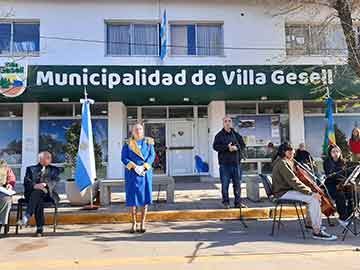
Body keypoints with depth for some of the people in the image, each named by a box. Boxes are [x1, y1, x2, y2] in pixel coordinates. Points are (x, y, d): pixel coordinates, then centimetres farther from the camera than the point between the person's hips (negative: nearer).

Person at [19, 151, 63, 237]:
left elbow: (55, 182, 3)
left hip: (47, 194, -1)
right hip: (32, 193, 1)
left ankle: (26, 217, -48)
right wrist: (34, 185, -17)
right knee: (38, 201, -36)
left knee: (36, 193, -36)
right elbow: (26, 181, 6)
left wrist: (45, 184, -19)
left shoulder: (54, 170, 22)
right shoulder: (31, 169, 23)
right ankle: (40, 228, -43)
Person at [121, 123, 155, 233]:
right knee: (132, 198, 1)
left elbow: (152, 156, 0)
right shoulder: (127, 143, 7)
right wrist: (134, 166, -16)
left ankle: (143, 224, 11)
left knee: (145, 197, 1)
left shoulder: (148, 142, 9)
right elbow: (124, 158, 0)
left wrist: (143, 167, -15)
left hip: (145, 173, 1)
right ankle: (134, 224, 11)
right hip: (132, 174, 0)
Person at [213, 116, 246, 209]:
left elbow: (243, 145, 8)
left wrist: (236, 147, -13)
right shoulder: (219, 135, 2)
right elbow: (215, 146, -9)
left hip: (236, 163, 3)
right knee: (225, 184, 1)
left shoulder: (236, 135, 11)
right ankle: (226, 202, 13)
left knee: (237, 184, 8)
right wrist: (227, 147, -18)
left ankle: (237, 202, 18)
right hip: (224, 164, -3)